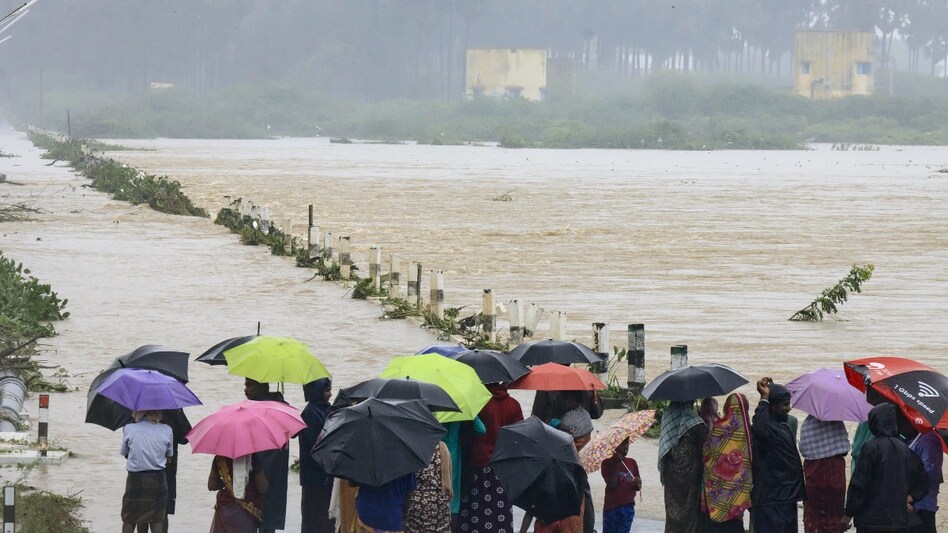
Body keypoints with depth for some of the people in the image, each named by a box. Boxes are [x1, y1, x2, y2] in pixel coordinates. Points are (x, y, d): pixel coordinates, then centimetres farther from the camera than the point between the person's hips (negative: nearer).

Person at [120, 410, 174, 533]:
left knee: (128, 520, 12)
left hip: (135, 478, -1)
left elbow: (124, 453, 4)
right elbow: (169, 455, 5)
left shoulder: (128, 429, -8)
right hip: (158, 479, 1)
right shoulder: (166, 431, -5)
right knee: (157, 520, 9)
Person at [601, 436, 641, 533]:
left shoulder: (632, 463, 8)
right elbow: (612, 485, -14)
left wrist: (637, 484, -12)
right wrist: (617, 465, -17)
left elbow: (637, 488, 13)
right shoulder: (607, 463, -3)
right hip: (612, 507, -3)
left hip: (628, 508, 3)